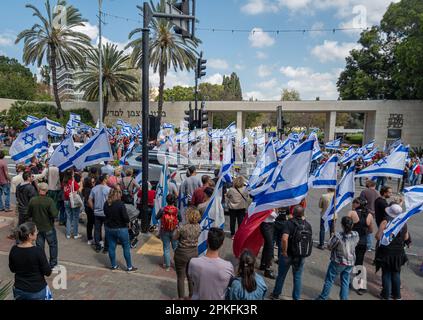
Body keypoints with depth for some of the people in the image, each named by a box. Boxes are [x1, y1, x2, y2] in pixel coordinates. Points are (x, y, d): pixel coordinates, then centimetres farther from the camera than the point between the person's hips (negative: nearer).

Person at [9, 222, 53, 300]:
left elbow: (12, 270, 6)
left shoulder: (14, 250, -10)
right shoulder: (38, 251, -25)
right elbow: (48, 272, -17)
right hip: (37, 291, -5)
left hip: (19, 291, 5)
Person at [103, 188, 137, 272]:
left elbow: (106, 214, 12)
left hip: (108, 228, 6)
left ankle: (114, 265, 27)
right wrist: (127, 222, -4)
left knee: (111, 247, 15)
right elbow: (125, 217, -22)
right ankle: (129, 266, 15)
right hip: (120, 229, -5)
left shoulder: (106, 204, -3)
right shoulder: (120, 204, -22)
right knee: (126, 247, 8)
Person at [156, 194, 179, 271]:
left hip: (164, 232, 0)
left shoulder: (162, 210, -14)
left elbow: (156, 218, 0)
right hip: (175, 232, 0)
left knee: (166, 248, 14)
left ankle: (167, 266, 25)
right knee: (176, 248, 18)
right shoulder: (177, 210, -16)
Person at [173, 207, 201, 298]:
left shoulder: (181, 228, -26)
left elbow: (175, 238, -9)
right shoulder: (198, 227, -12)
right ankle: (191, 296, 36)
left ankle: (181, 297, 27)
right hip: (194, 253, 5)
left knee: (181, 278, 15)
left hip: (182, 254, -4)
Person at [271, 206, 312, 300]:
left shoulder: (290, 223, -18)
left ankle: (275, 295, 31)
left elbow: (284, 239, -30)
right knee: (297, 277, 17)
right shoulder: (308, 225, -2)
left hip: (288, 255, -3)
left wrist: (284, 252, -18)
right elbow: (310, 241, 4)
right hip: (302, 257, 4)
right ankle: (296, 298, 26)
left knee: (281, 275, 15)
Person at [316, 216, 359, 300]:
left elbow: (329, 247, -15)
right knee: (345, 282, 17)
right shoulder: (356, 235, -14)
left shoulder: (338, 236, -29)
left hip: (338, 262, -4)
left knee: (329, 280, 12)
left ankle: (323, 298, 24)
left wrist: (332, 237, -1)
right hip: (350, 262, 4)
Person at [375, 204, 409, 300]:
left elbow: (378, 237, -19)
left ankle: (386, 295, 20)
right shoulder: (404, 223, -6)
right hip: (399, 252, 4)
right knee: (396, 274, 19)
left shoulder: (385, 222, -20)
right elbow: (406, 238, 4)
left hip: (386, 252, -3)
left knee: (386, 274, 11)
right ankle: (397, 295, 29)